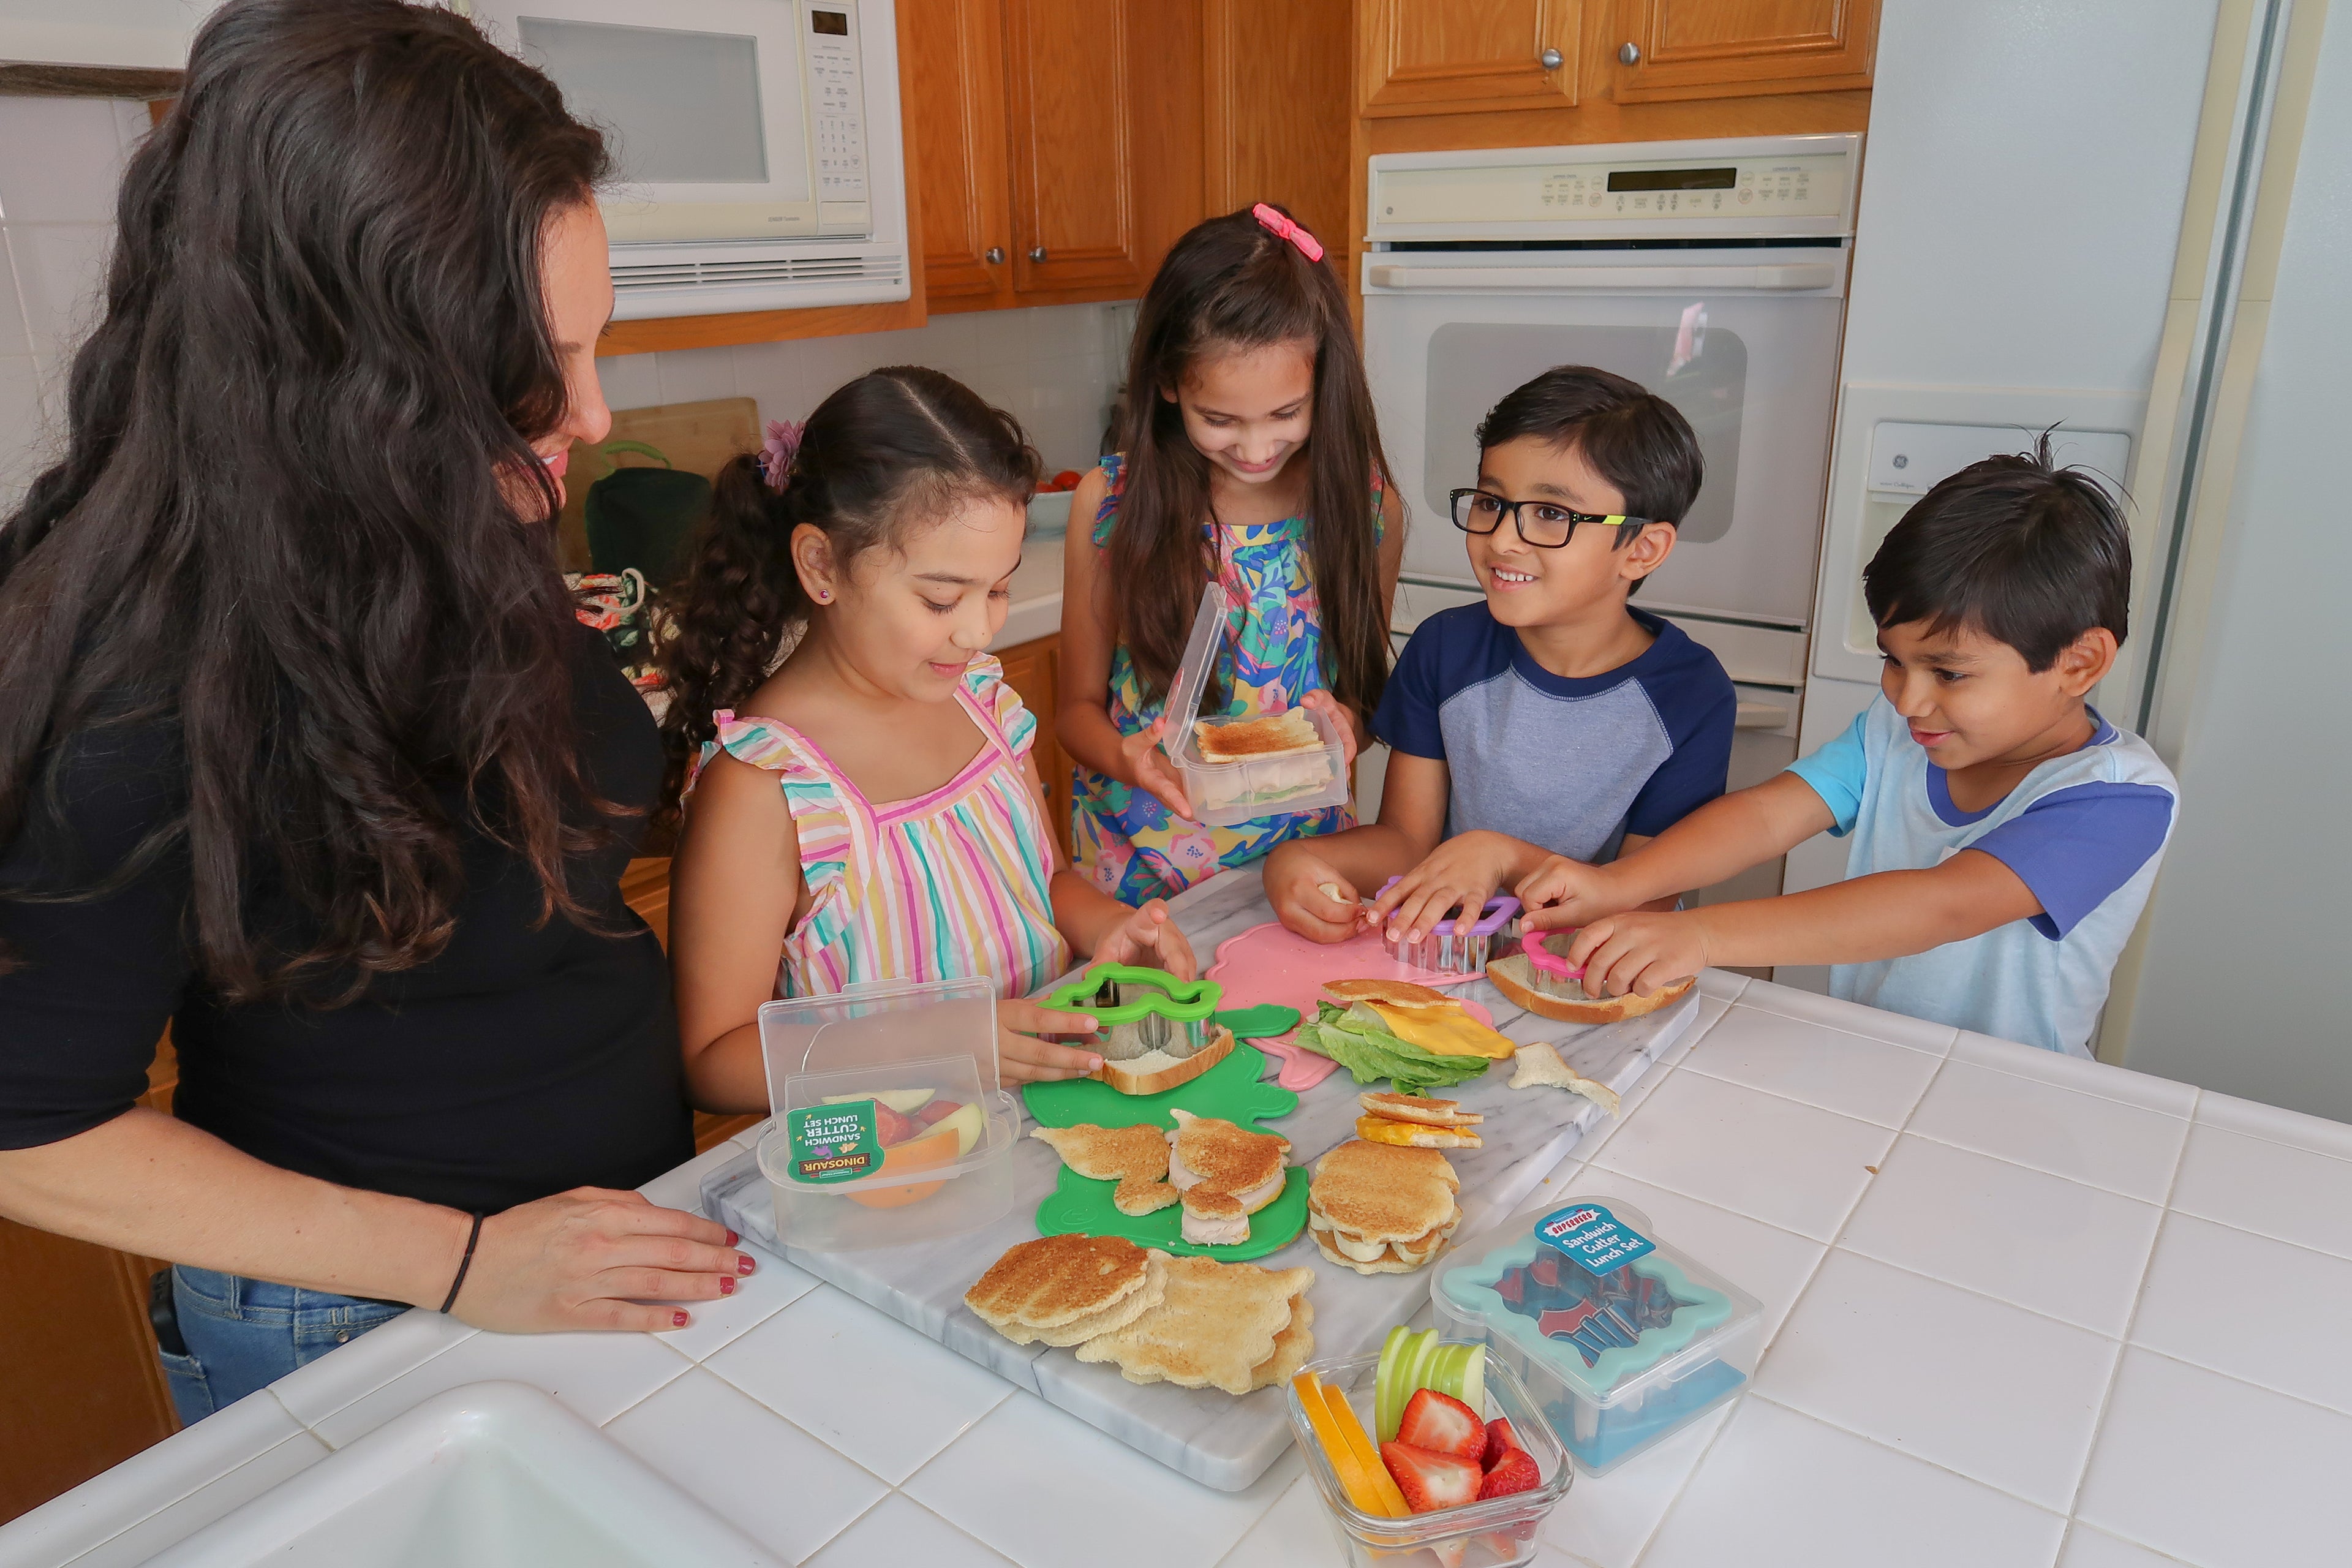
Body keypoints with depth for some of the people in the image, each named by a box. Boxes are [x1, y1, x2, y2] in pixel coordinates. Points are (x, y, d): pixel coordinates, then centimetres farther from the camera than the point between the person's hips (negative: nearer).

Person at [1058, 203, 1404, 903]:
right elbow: (1080, 705, 3)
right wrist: (1124, 756, -18)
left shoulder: (1368, 503, -2)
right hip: (1139, 867, 0)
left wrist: (1344, 721, -13)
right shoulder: (1111, 501, -5)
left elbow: (1368, 688, 10)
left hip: (1304, 847, 1)